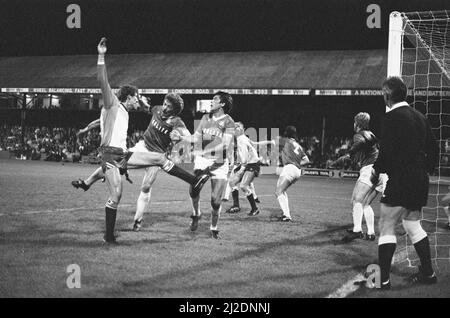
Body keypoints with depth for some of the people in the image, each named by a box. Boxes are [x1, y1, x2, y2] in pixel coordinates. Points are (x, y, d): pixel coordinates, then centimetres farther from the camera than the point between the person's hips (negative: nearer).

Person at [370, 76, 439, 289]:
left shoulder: (392, 117, -13)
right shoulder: (419, 117, 11)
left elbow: (387, 152, -19)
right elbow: (433, 149, 15)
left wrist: (376, 170, -4)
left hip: (399, 182, -8)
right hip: (419, 182, 8)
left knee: (386, 227, -2)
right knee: (413, 225, 20)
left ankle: (383, 278, -5)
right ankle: (428, 273, 23)